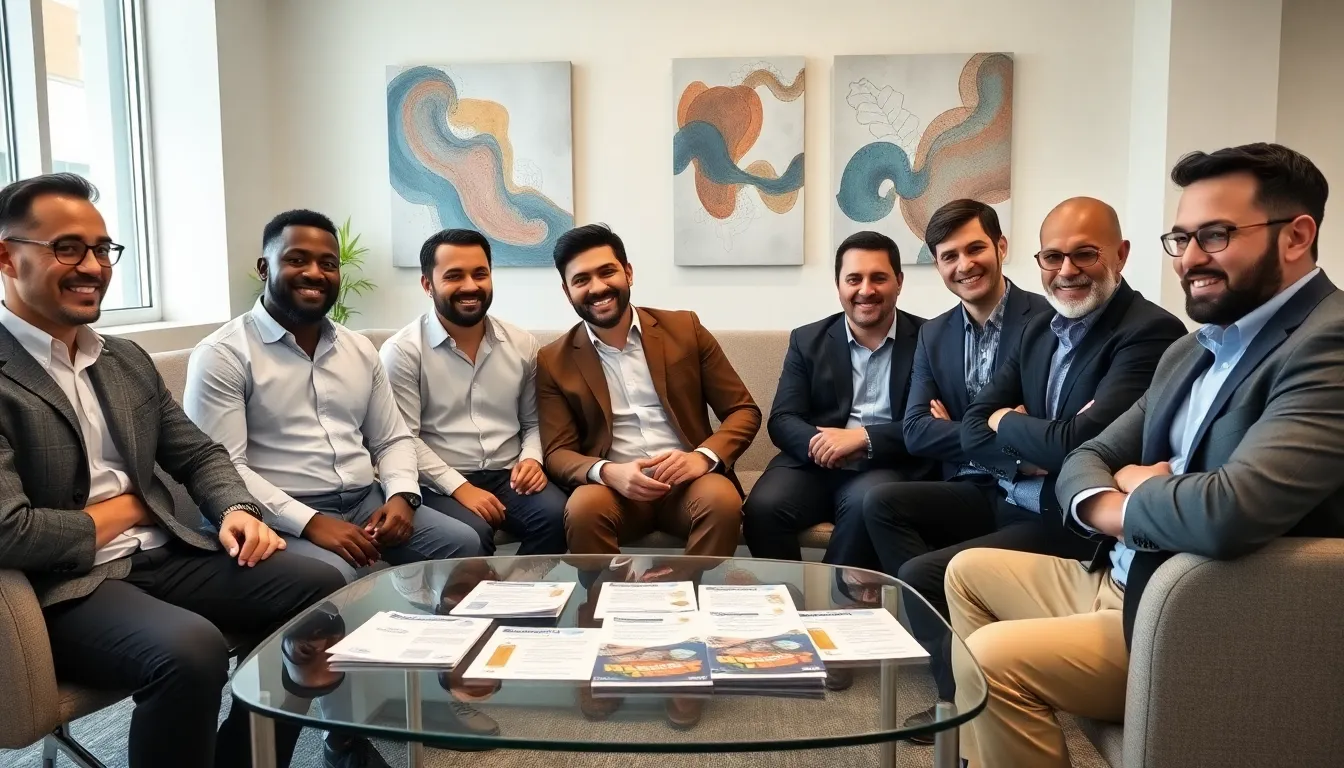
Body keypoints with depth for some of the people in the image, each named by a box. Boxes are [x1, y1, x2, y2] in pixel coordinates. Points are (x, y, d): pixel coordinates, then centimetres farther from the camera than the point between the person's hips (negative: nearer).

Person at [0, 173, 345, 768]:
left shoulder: (128, 360, 14)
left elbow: (198, 455, 16)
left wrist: (237, 510, -5)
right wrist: (123, 511, -5)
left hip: (165, 557, 8)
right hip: (64, 587, -7)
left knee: (321, 587, -7)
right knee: (190, 648, -35)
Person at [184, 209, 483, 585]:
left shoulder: (361, 349, 14)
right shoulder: (222, 355, -5)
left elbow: (392, 440, 16)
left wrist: (402, 495, -5)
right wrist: (310, 523, -22)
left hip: (367, 502, 6)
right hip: (283, 518, -5)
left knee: (462, 542, -13)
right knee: (332, 577, -34)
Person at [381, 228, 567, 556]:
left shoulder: (523, 345, 10)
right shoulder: (402, 351, -3)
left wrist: (531, 458, -4)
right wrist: (459, 487, -16)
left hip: (509, 476, 4)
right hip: (440, 483, -3)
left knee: (557, 516, -26)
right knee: (472, 534, -34)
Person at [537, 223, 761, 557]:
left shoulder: (685, 329, 5)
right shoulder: (554, 361, 5)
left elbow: (744, 411, 6)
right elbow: (558, 453, 2)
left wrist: (704, 456, -15)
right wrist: (607, 472, -21)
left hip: (686, 483, 1)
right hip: (614, 488, 0)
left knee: (723, 500, -31)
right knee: (583, 508, -33)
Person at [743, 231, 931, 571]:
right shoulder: (807, 340, 11)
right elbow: (782, 420, 3)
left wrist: (863, 437, -20)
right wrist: (820, 443, -20)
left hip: (890, 466, -2)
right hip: (814, 464, 2)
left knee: (865, 503, -35)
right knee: (762, 507, -27)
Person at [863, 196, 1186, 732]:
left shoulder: (1151, 333, -18)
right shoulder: (1041, 328, 8)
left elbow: (1078, 442, -29)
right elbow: (972, 428, 6)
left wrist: (1004, 423, -9)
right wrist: (1029, 455, -15)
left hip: (1078, 521, -9)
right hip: (1013, 497, 9)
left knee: (919, 574, -19)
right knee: (883, 505, 7)